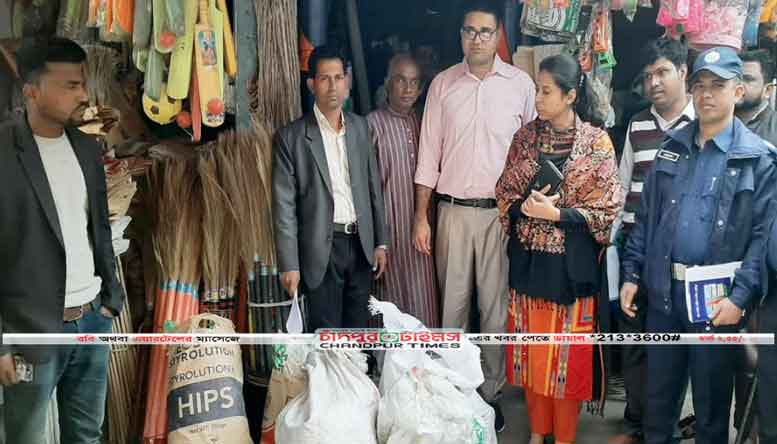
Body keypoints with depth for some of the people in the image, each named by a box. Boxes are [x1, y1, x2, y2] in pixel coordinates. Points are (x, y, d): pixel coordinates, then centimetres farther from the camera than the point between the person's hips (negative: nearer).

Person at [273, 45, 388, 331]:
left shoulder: (360, 127, 8)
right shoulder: (291, 136, -6)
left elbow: (373, 187, 12)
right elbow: (284, 206, -8)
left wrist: (380, 242, 10)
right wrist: (289, 265, -11)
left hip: (361, 244, 4)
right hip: (321, 249, -4)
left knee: (358, 333, 13)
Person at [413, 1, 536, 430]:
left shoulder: (521, 84, 0)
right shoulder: (443, 84, 5)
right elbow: (429, 154, 6)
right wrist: (421, 217, 3)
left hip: (502, 211, -1)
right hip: (453, 211, 1)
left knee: (496, 307, 4)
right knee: (452, 304, 8)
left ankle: (490, 392, 18)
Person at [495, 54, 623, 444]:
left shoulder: (596, 142, -7)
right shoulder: (525, 136, 3)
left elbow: (606, 211, -8)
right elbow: (504, 195, 7)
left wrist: (554, 213, -18)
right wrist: (525, 207, -14)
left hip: (570, 264, -3)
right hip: (528, 260, 4)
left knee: (567, 354, 6)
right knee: (531, 351, 13)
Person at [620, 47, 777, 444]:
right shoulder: (672, 147, 8)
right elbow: (646, 217, 10)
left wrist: (740, 297, -18)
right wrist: (631, 274, 4)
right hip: (664, 290, 4)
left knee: (711, 394, 12)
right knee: (659, 387, 17)